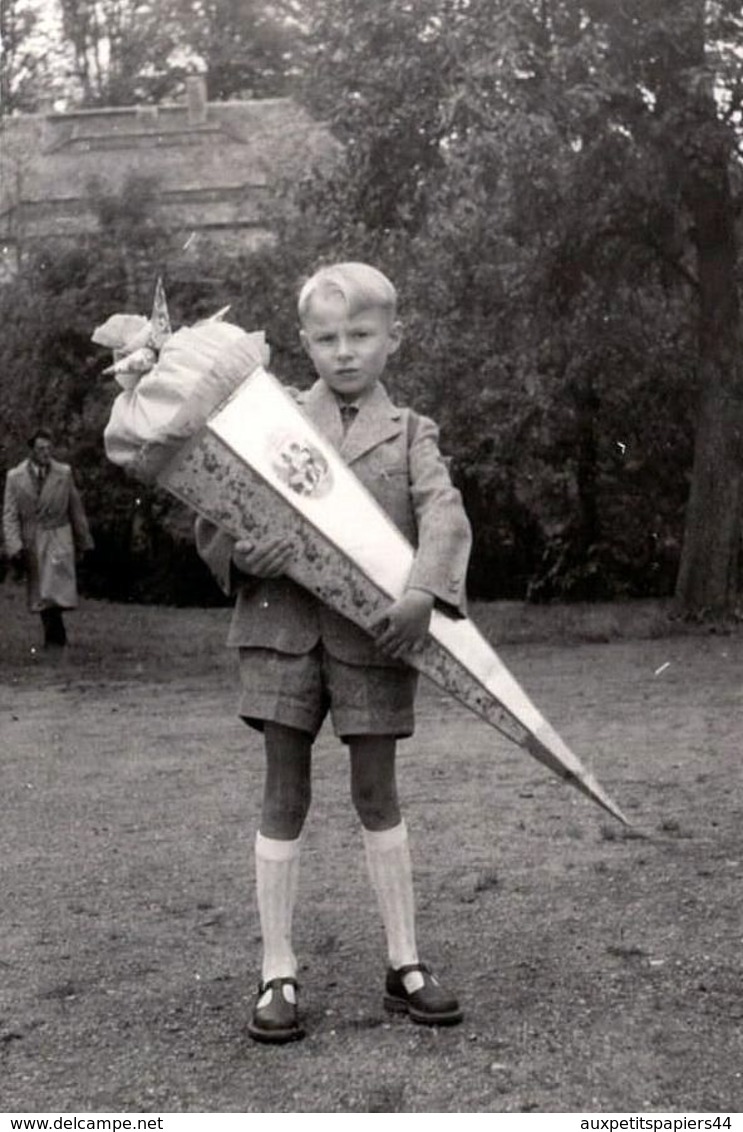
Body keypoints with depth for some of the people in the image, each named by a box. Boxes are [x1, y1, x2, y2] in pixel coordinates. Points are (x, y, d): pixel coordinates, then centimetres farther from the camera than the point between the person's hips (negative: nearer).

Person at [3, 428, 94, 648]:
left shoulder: (64, 473, 0)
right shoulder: (15, 477, -1)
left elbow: (76, 509, 9)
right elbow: (10, 515, -2)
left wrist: (83, 542, 13)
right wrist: (14, 547, -13)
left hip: (58, 541, -2)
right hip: (30, 543, 2)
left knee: (54, 590, -15)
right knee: (39, 595, 7)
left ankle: (54, 638, -8)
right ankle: (56, 637, 19)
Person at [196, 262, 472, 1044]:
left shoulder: (409, 434, 5)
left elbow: (444, 516, -10)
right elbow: (212, 519, 6)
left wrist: (421, 594, -27)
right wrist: (241, 555, -16)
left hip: (373, 632, 0)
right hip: (282, 627, 0)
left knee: (377, 791, 7)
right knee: (284, 793, 3)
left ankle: (404, 965, 19)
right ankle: (277, 974, 12)